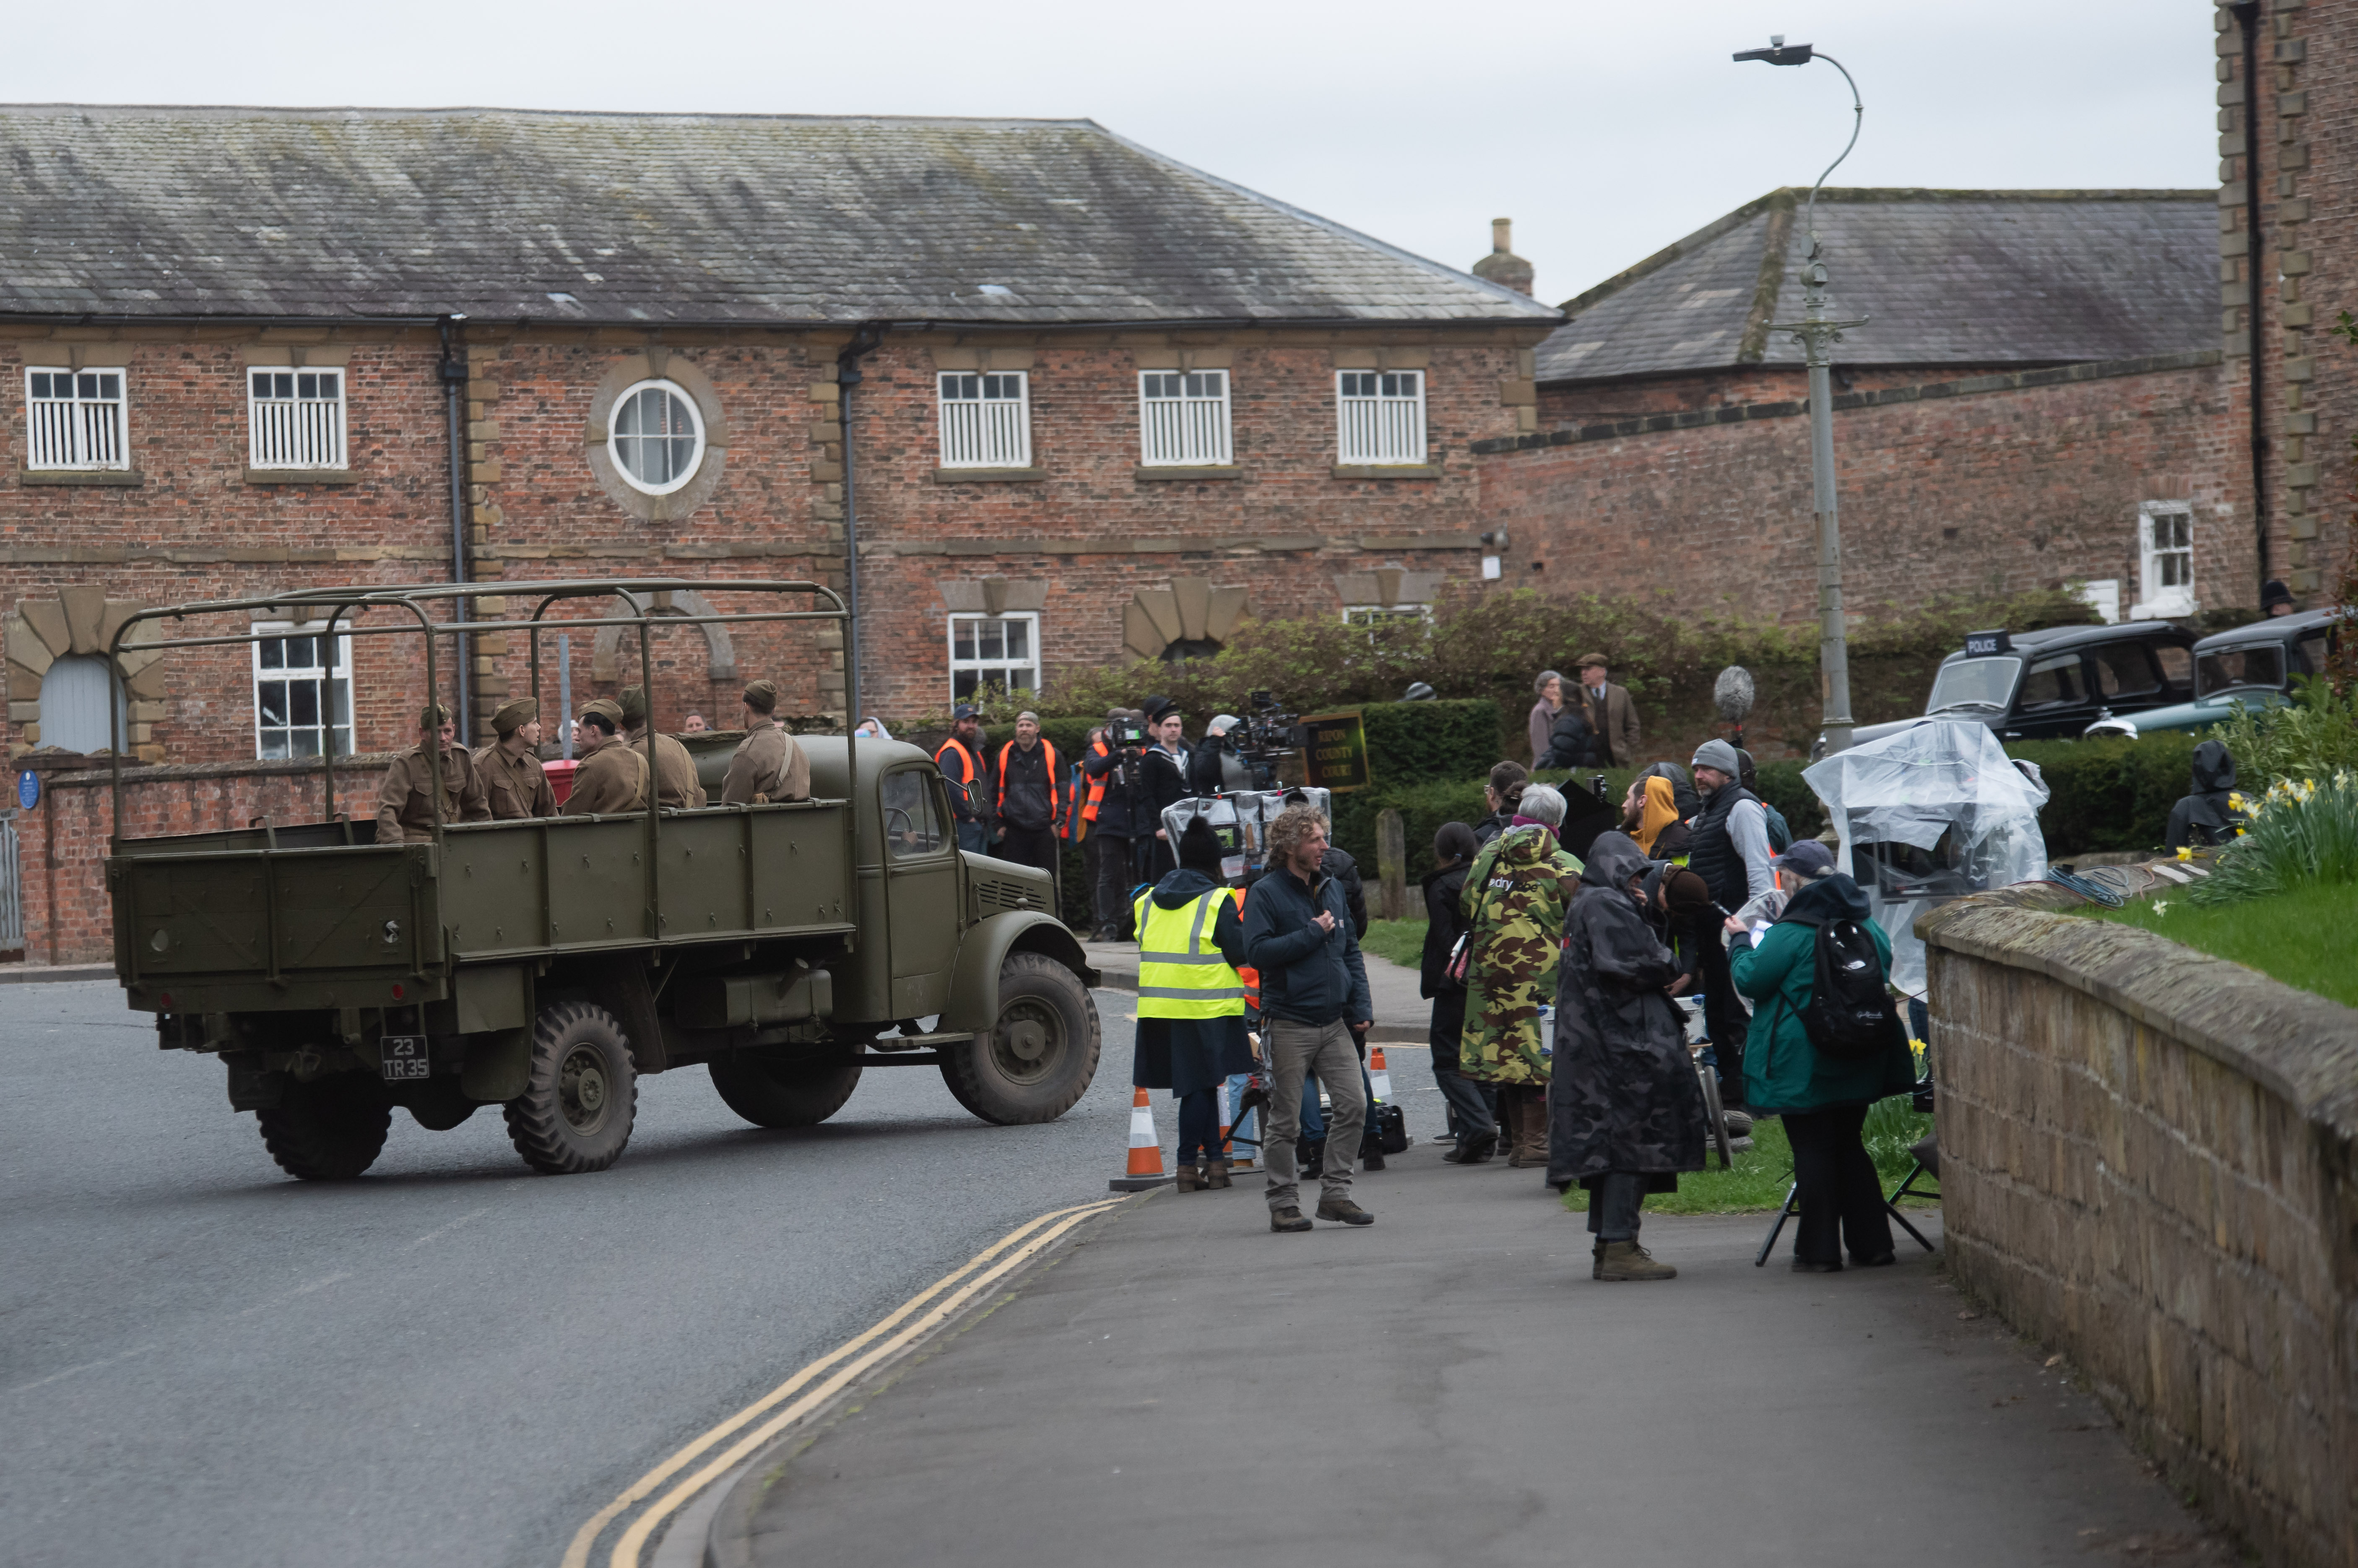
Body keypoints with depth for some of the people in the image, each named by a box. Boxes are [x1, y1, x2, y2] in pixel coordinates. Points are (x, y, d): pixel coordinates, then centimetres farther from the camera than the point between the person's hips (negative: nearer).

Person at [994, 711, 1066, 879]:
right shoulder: (1005, 756, 10)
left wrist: (1059, 820, -3)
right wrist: (999, 823, 8)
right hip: (1014, 830, 1)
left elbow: (1063, 789, 7)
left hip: (1045, 827, -1)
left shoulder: (1051, 754, 5)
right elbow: (996, 792, 16)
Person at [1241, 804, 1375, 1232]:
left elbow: (1351, 951, 18)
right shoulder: (1265, 893, -6)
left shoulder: (1331, 888, 14)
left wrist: (1361, 1006, 8)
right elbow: (1257, 952, -17)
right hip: (1288, 1024, -6)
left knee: (1353, 1104, -1)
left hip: (1333, 1021, 6)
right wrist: (1312, 934, -15)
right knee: (1285, 1120, 0)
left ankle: (1335, 1192, 9)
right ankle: (1284, 1204, 7)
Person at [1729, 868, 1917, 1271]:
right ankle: (1871, 1243, 15)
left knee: (1812, 1152, -1)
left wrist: (1741, 940, 5)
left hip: (1802, 1066, -6)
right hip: (1858, 1066, 6)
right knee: (1849, 1147, 16)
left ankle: (1819, 1251, -1)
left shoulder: (1788, 936, -16)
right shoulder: (1871, 932, 6)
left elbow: (1750, 980, -12)